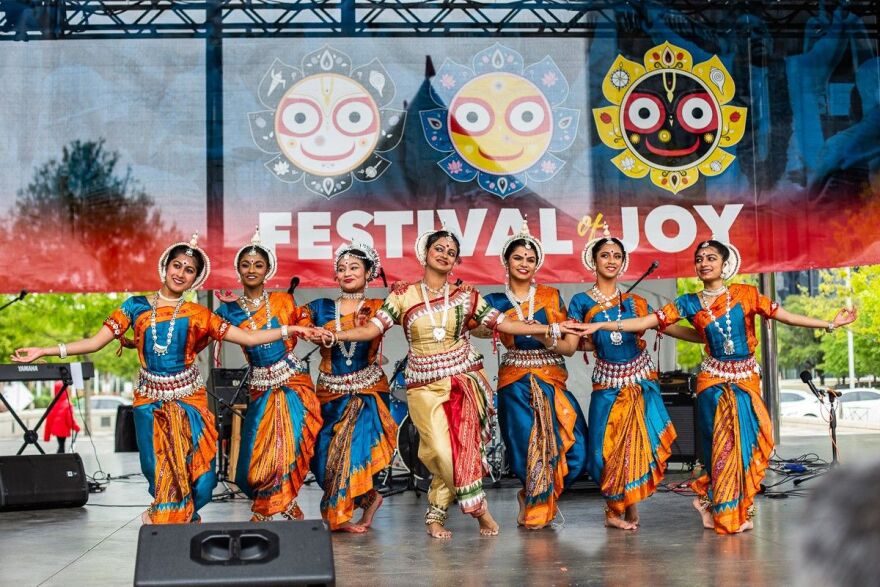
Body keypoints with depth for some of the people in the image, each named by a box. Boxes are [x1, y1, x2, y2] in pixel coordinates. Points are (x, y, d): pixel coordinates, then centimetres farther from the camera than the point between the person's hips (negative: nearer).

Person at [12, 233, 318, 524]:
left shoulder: (198, 315, 2)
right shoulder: (136, 306, 2)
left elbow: (249, 337, 0)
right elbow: (96, 341, -1)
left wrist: (288, 330, -9)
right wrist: (44, 351, -8)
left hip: (189, 398, 0)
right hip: (151, 400, 0)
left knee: (199, 479, -4)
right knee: (160, 472, 0)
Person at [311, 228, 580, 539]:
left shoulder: (466, 296, 6)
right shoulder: (404, 295, 3)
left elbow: (503, 323, 4)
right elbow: (373, 328, -4)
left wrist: (549, 329, -3)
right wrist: (336, 335, -19)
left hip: (464, 379, 1)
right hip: (424, 385, -1)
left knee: (462, 446, -15)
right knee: (442, 450, -13)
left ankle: (437, 513, 2)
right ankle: (478, 507, 6)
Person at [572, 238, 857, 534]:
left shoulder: (745, 294, 1)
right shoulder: (690, 303, 0)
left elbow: (784, 316, 2)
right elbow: (647, 321, -5)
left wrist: (830, 324, 0)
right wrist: (600, 325, -13)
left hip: (747, 378, 1)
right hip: (714, 379, -1)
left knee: (745, 441, 0)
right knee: (721, 444, 0)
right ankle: (726, 511, 15)